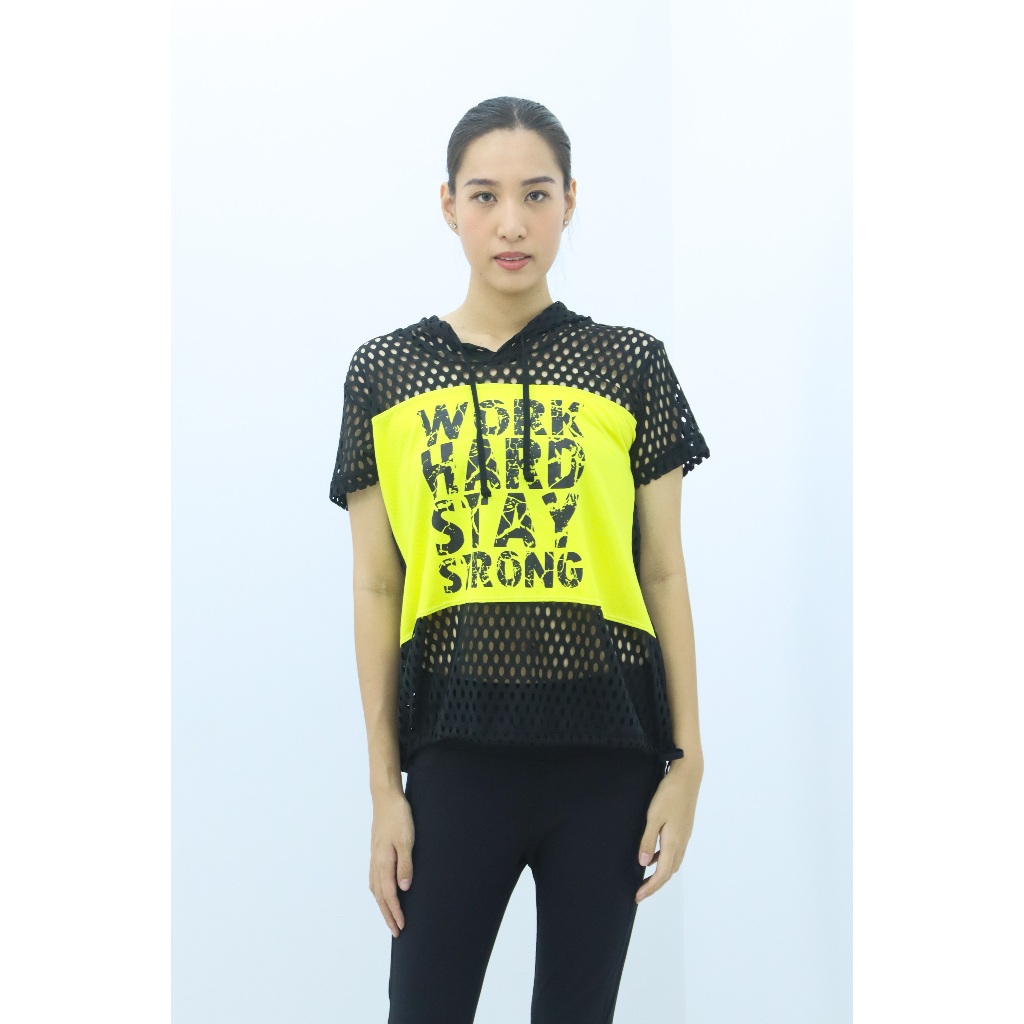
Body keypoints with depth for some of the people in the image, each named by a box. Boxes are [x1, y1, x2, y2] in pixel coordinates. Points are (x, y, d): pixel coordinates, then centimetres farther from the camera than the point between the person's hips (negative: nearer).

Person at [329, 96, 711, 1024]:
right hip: (456, 745, 0)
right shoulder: (386, 373, 4)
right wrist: (383, 784, 3)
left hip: (607, 748, 0)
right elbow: (376, 589, 5)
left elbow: (665, 573, 5)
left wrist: (688, 760, 1)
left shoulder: (630, 366, 3)